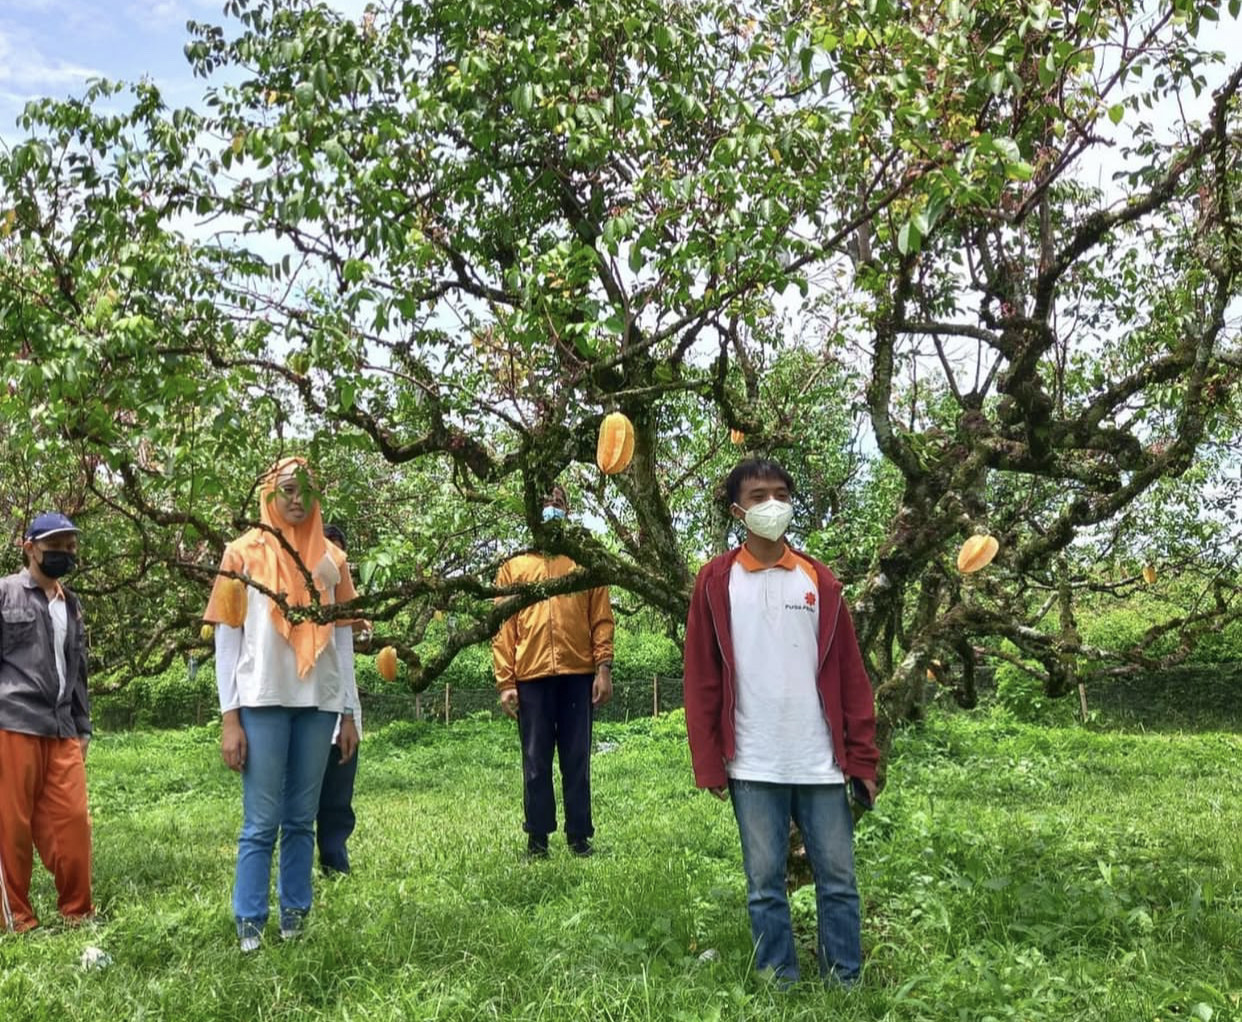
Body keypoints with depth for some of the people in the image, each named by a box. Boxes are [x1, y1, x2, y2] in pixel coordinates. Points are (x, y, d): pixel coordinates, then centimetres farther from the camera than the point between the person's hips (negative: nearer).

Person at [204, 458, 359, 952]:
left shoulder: (331, 559, 10)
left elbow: (343, 637, 12)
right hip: (263, 701, -3)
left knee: (302, 819, 8)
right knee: (261, 823, -1)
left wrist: (348, 713, 8)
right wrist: (229, 717, -6)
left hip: (319, 703, 3)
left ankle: (295, 915, 17)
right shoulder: (244, 553, 2)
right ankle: (249, 925, 8)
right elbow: (227, 637, 0)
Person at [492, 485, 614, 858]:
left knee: (577, 760, 5)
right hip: (531, 677, 1)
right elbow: (503, 628, 6)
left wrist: (603, 667, -5)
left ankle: (580, 836, 13)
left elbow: (601, 620, 5)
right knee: (536, 761, 6)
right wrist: (505, 682, -1)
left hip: (578, 674, 0)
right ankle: (537, 837, 15)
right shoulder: (513, 567, 10)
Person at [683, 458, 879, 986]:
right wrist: (708, 764, -4)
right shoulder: (716, 582, 1)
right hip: (753, 767, -1)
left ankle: (846, 985, 22)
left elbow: (849, 673, 6)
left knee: (838, 881, 8)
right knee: (765, 885, 8)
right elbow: (701, 679, 0)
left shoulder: (819, 580, 7)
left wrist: (863, 757, 2)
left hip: (821, 763, 2)